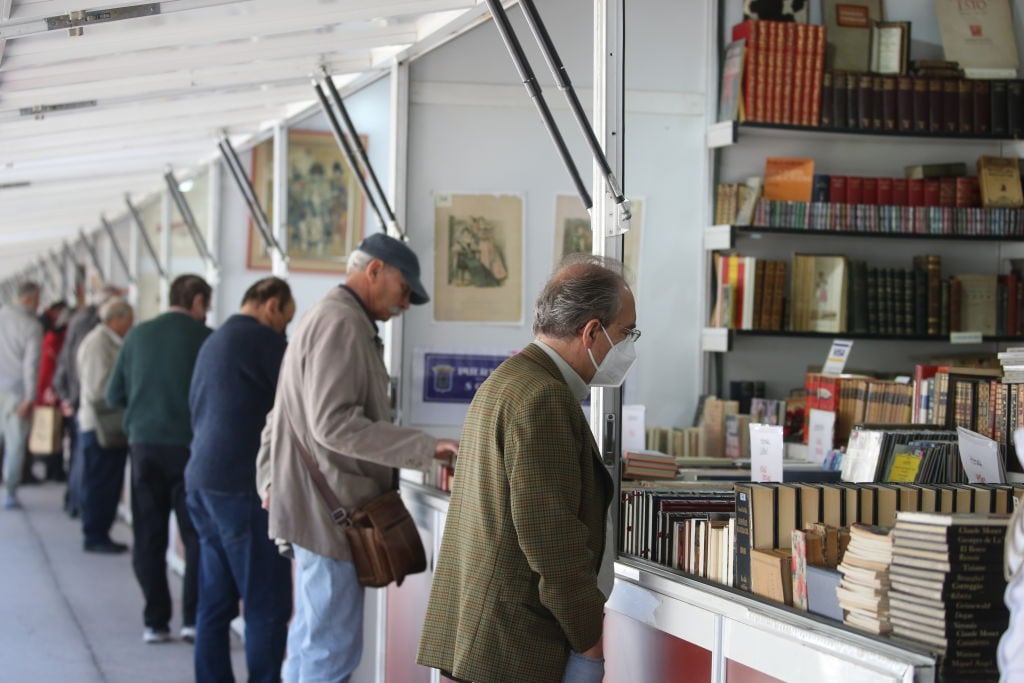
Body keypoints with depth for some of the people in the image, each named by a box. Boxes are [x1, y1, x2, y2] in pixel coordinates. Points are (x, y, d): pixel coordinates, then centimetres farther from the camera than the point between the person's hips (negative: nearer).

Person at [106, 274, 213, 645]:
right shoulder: (205, 339, -8)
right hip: (188, 445, -3)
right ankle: (193, 618, 2)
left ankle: (155, 622, 10)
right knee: (197, 535, 7)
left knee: (148, 537, 9)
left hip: (144, 444, 3)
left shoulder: (138, 335, 3)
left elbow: (114, 396, 8)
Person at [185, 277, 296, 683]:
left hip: (202, 482, 9)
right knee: (268, 607, -6)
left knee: (216, 603, 10)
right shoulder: (262, 340, -8)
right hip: (241, 486, -9)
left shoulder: (212, 343, 20)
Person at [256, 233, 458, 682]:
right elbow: (335, 424, -24)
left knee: (311, 643, 17)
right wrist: (426, 448, -25)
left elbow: (280, 417, 25)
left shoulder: (325, 318, 19)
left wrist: (270, 478, 24)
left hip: (314, 506, 11)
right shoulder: (342, 324, -15)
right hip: (332, 509, -11)